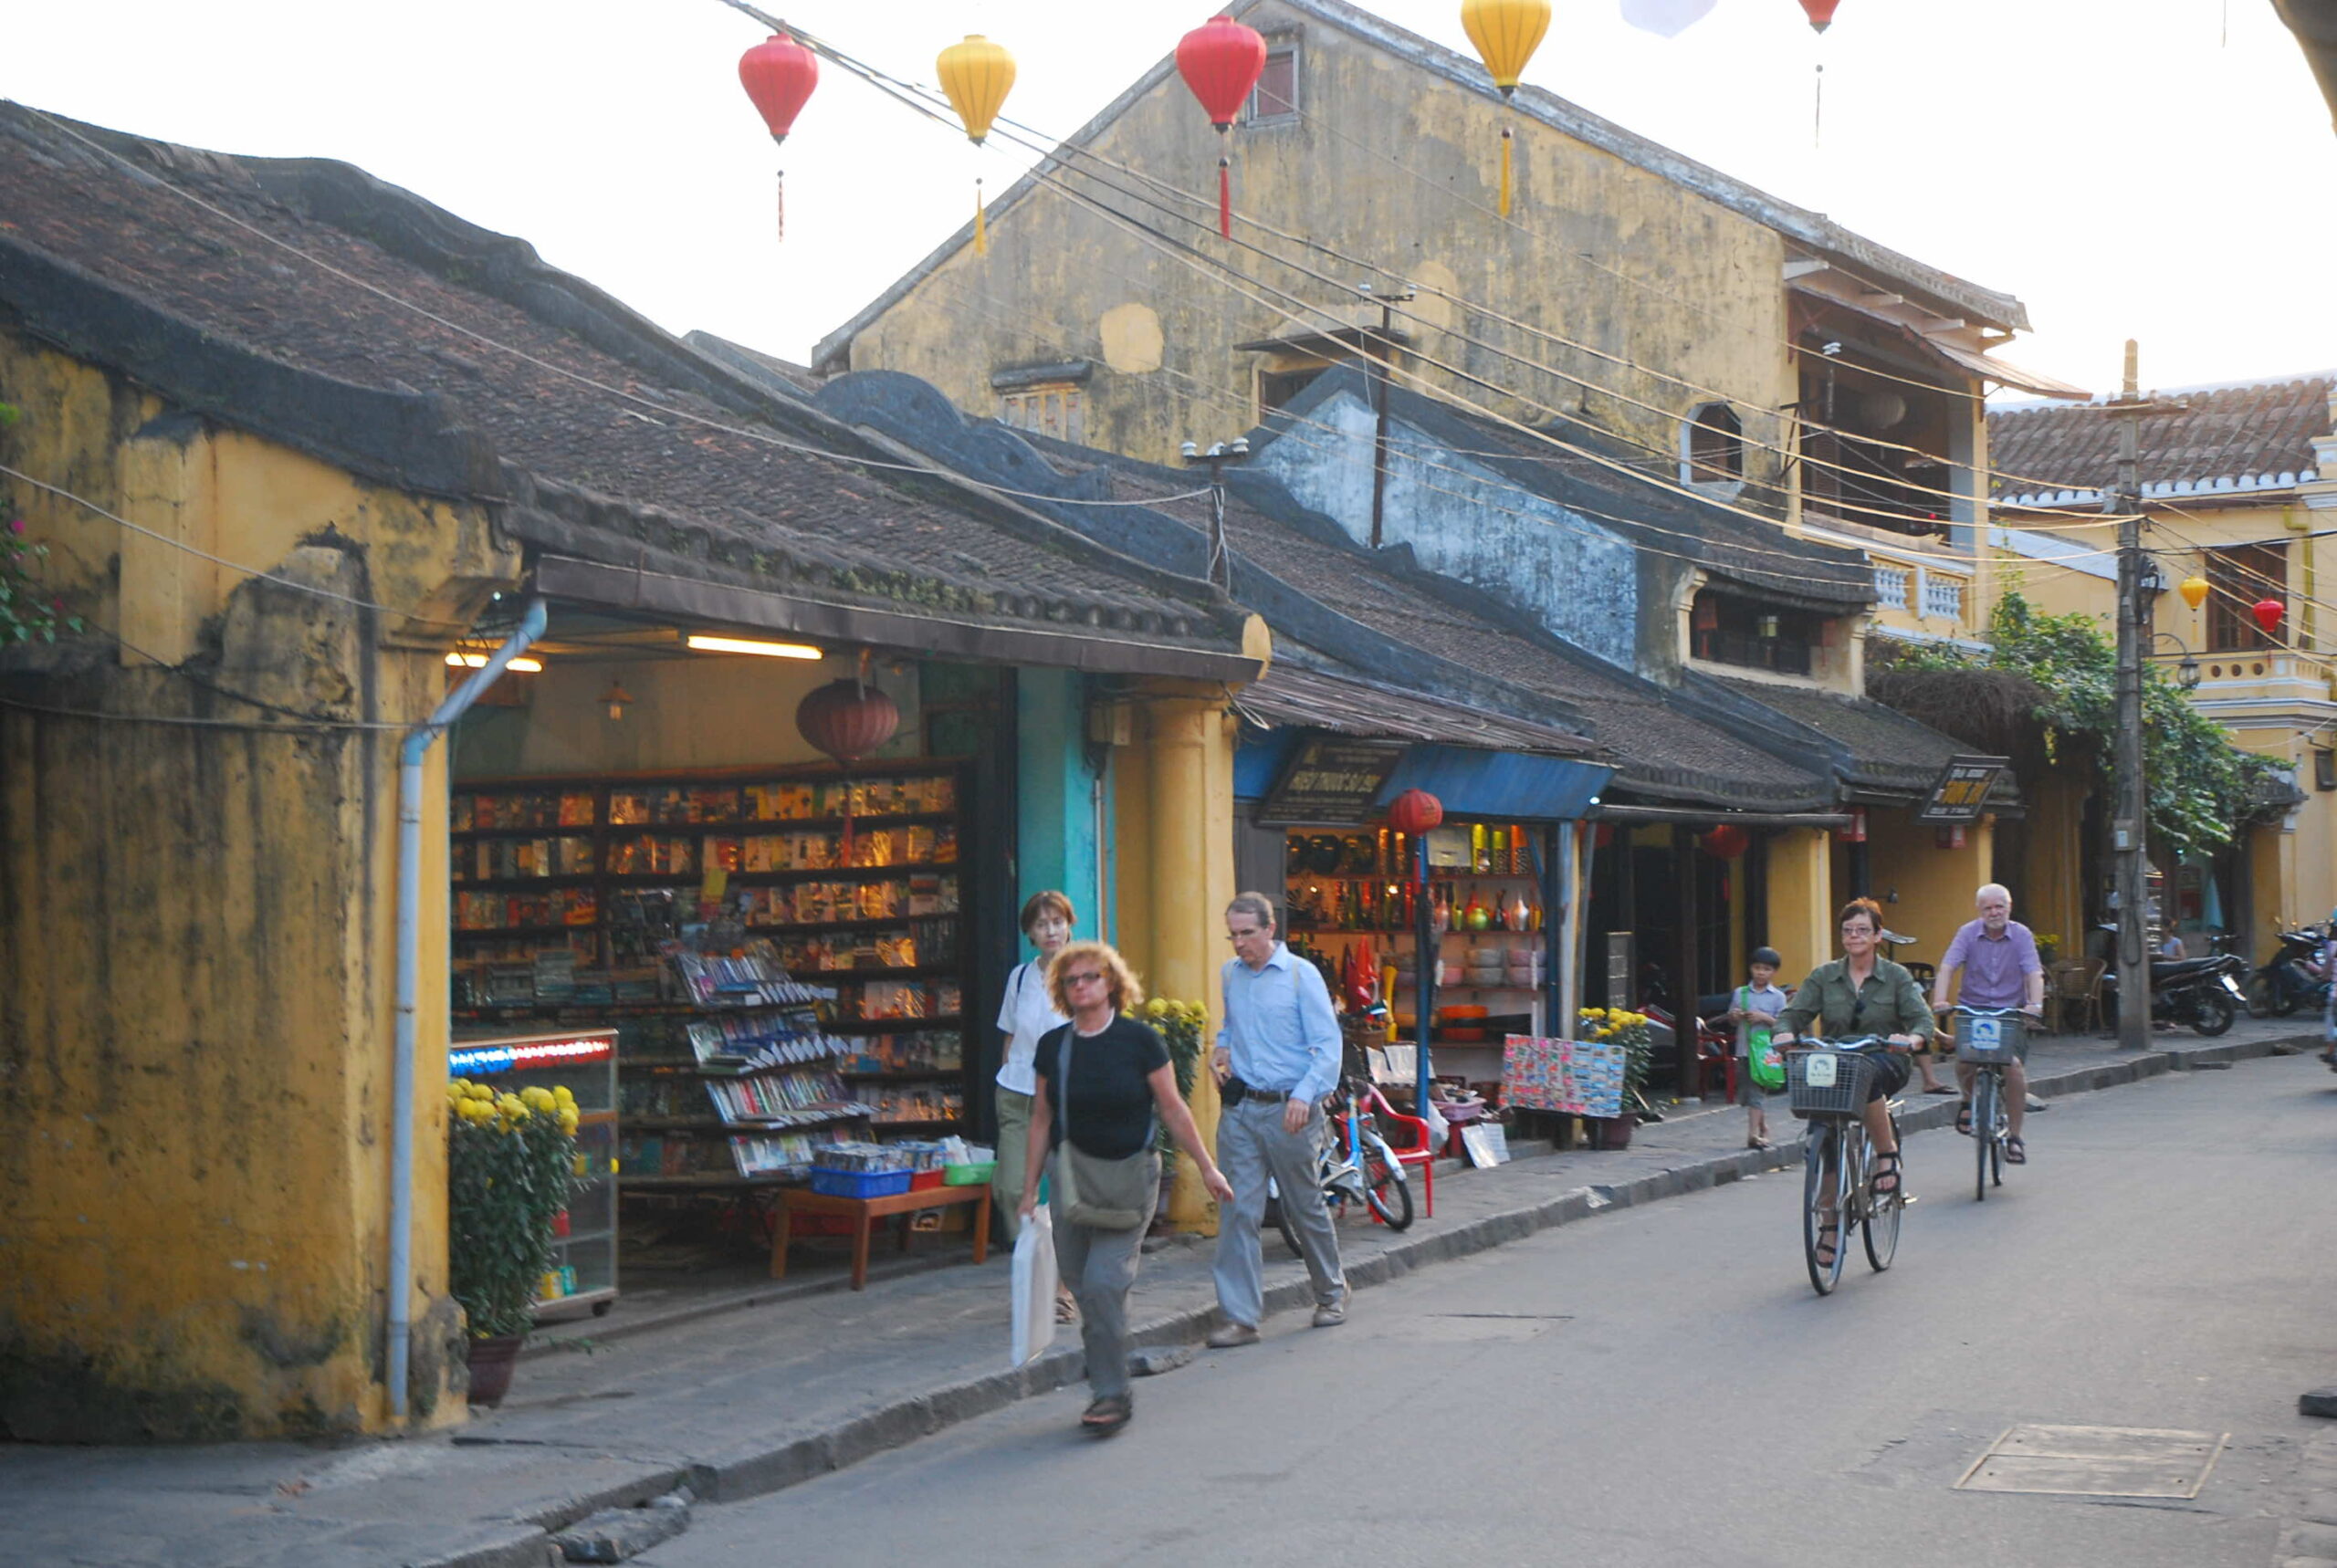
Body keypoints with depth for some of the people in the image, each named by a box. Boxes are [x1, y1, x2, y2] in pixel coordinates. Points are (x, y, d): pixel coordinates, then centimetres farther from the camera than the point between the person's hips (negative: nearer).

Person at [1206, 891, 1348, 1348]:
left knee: (1305, 1208, 10)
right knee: (1238, 1211, -4)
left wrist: (1304, 1095, -22)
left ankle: (1331, 1294, 32)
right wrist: (1220, 1051, 5)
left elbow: (1327, 1044, -9)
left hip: (1289, 1110, -3)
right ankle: (1240, 1317, -2)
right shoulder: (1230, 976, 9)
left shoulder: (1301, 975, -6)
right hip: (1240, 1109, 4)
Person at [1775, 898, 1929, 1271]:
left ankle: (1888, 1155, -19)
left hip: (1884, 1065, -2)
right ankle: (1831, 1223, 0)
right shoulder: (1824, 977, 10)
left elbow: (1921, 1018, -4)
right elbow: (1794, 1013, 0)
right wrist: (1784, 1033, -23)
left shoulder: (1896, 977, 6)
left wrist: (1912, 1038, -28)